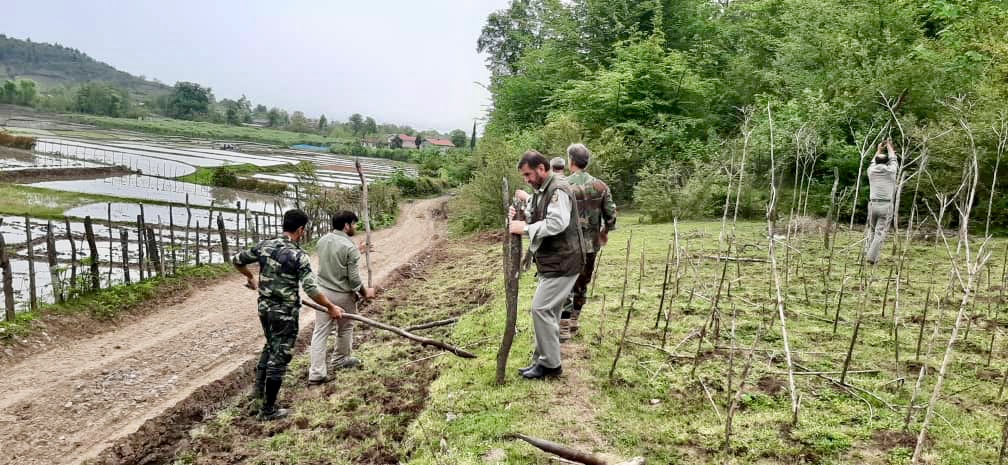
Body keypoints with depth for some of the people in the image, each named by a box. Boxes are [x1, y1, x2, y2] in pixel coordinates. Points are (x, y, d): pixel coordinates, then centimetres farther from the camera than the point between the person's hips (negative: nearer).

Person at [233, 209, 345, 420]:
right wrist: (331, 307, -10)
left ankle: (260, 387, 38)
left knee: (270, 346, 30)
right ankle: (268, 410, 11)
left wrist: (251, 278, 30)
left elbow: (237, 260, 12)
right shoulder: (299, 256, -20)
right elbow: (311, 290, -23)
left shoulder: (264, 246, -1)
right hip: (285, 313, -6)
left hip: (264, 308, 7)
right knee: (280, 357, 4)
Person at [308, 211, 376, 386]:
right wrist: (365, 292, 1)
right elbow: (353, 278, -16)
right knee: (345, 328, 20)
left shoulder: (323, 240, 1)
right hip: (343, 295, -5)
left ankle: (316, 373, 1)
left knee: (320, 332, 5)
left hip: (322, 291, 5)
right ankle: (341, 359, 39)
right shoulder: (350, 247, -19)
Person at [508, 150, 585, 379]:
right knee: (547, 311, 14)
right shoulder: (543, 191, 15)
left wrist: (525, 228, -23)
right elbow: (538, 221, 17)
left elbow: (557, 223, -29)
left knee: (541, 309, -9)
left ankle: (550, 365, 1)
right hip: (551, 262, 10)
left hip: (562, 262, -10)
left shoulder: (558, 190, -17)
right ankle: (541, 360, 23)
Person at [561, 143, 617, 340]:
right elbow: (611, 213, 3)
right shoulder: (600, 186, 1)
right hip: (591, 243, 4)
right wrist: (605, 231, 20)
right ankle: (574, 322, 28)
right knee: (582, 284, 18)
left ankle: (563, 329, -1)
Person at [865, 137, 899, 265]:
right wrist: (889, 146, 37)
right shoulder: (891, 170, 0)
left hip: (873, 205, 3)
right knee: (880, 233, -3)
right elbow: (893, 159, 21)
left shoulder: (871, 171, 5)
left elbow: (873, 162, 29)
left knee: (871, 230, 19)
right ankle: (872, 257, -12)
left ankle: (867, 253, 12)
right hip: (886, 206, -2)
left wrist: (879, 149, 44)